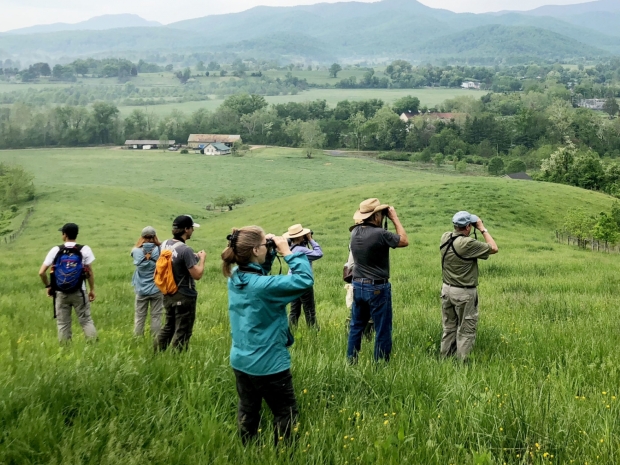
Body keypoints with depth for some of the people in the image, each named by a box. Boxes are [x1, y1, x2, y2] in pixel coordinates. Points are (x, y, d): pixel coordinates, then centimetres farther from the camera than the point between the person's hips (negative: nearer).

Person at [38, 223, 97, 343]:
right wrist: (92, 289, 7)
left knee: (63, 324, 8)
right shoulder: (84, 249, -5)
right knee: (86, 321, 5)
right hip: (79, 292, -1)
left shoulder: (56, 250, -3)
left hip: (60, 293, 1)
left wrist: (48, 286, 11)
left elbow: (41, 272, -4)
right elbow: (90, 272, -4)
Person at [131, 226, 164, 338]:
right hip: (156, 289, -1)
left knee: (139, 316, 11)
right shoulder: (159, 250, -14)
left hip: (141, 289, 1)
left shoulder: (136, 251, -10)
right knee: (156, 316, 7)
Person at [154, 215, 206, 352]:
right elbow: (197, 275, -22)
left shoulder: (164, 245, 1)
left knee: (168, 327, 22)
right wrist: (202, 259, -7)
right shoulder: (185, 250, -24)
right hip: (184, 297, -8)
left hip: (168, 295, 8)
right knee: (182, 332, 4)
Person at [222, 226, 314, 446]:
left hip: (240, 361, 8)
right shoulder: (263, 285, -28)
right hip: (268, 364, -8)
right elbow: (305, 280, -27)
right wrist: (287, 251, -20)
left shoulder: (235, 276, -4)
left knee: (247, 412, 21)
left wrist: (271, 252, -2)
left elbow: (258, 270, 16)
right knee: (286, 414, 10)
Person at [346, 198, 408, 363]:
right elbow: (404, 241, -5)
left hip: (358, 286, 7)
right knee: (382, 330, 4)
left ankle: (351, 362, 26)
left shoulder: (355, 232, 0)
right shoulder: (380, 234, -20)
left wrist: (388, 220, 13)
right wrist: (395, 218, 1)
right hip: (377, 288, -7)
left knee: (356, 326, 18)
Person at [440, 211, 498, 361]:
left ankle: (445, 358, 25)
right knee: (466, 331, 5)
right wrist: (482, 229, -6)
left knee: (449, 328, 17)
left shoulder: (445, 237, -4)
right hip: (464, 293, -7)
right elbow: (494, 248, -12)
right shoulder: (468, 244, -24)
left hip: (447, 289, 7)